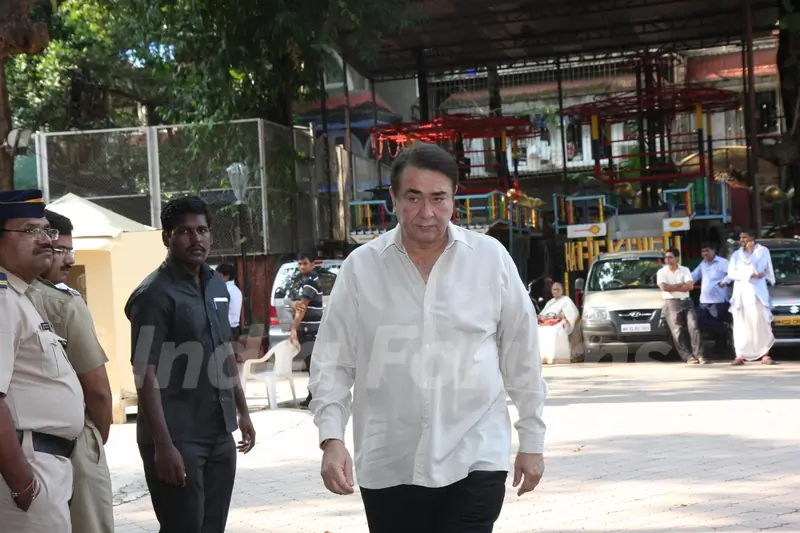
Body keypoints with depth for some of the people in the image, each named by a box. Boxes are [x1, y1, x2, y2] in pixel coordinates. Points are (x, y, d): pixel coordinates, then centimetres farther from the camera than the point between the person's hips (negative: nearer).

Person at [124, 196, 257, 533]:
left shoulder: (217, 286, 11)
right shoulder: (154, 294, -12)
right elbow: (146, 374, -16)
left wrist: (242, 411, 19)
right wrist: (163, 444, -21)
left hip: (220, 435, 7)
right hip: (178, 439, -7)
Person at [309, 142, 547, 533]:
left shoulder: (491, 258, 0)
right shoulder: (360, 267, 0)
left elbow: (522, 356, 6)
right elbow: (332, 362, 3)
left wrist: (532, 440, 8)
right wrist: (331, 438, -8)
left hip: (474, 457, -1)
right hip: (388, 465, 1)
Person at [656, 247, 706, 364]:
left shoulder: (685, 270, 9)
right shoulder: (661, 272, 4)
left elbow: (690, 286, -5)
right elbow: (664, 288, -12)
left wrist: (672, 287, -8)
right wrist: (681, 284, -5)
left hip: (686, 302, 2)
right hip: (672, 303, -2)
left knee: (693, 327, -11)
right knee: (678, 331, -9)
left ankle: (699, 355, -14)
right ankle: (688, 357, -9)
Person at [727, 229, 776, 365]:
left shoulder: (762, 251, 6)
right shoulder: (736, 254, 14)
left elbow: (758, 269, -8)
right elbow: (731, 273, 2)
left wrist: (750, 252, -7)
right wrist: (750, 275, -8)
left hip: (758, 292, -2)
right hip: (741, 293, 2)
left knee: (762, 324, -6)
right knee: (741, 325, -4)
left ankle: (765, 354, -3)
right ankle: (740, 355, -5)